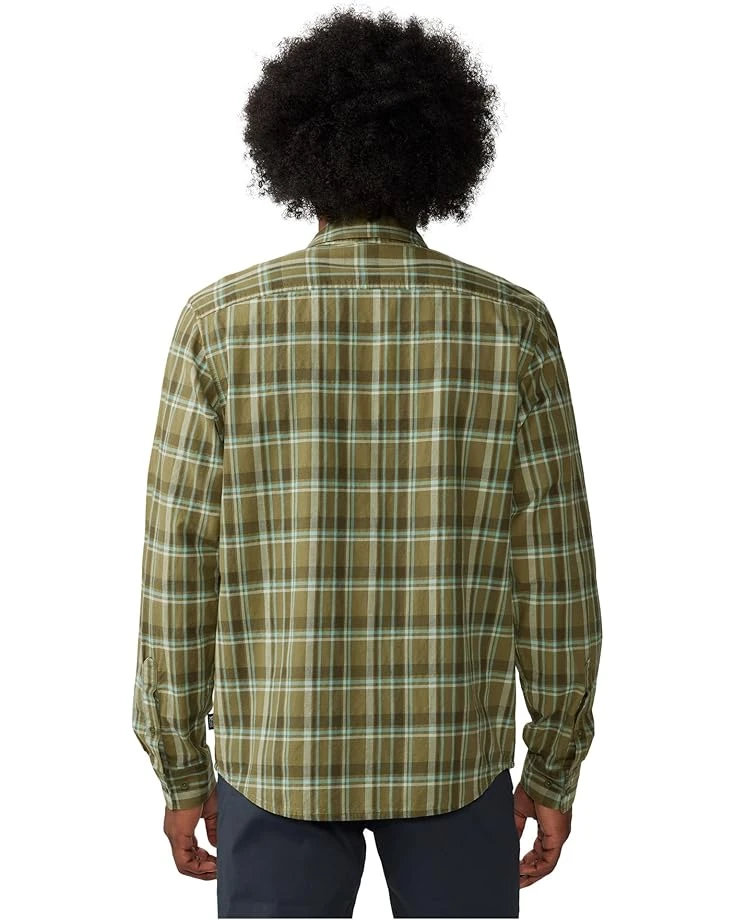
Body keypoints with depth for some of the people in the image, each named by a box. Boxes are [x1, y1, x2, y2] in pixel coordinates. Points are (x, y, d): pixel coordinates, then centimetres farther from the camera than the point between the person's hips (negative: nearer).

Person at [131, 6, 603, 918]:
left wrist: (182, 773, 4)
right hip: (448, 753, 1)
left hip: (280, 752, 0)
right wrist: (555, 768, 5)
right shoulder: (512, 324, -10)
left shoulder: (220, 321, -11)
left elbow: (176, 571, -9)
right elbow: (554, 571, -7)